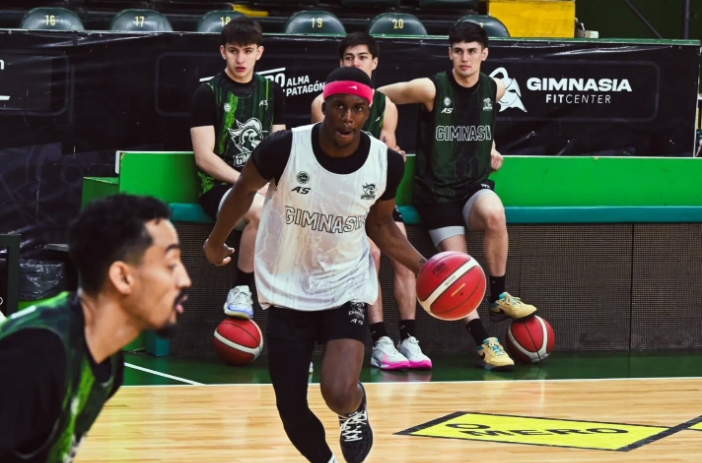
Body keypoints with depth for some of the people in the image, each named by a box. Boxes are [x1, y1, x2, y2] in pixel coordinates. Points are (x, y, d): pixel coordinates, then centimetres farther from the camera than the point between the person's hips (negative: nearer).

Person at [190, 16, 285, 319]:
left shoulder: (271, 92, 15)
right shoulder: (209, 94, 0)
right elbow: (204, 157, -7)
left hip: (262, 187, 4)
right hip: (219, 186, -4)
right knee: (260, 211, -38)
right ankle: (240, 291, -21)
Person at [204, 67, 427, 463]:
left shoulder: (387, 163, -13)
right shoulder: (284, 148, -21)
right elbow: (245, 191, 1)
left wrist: (424, 267, -6)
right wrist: (216, 241, 13)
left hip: (347, 287, 0)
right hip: (288, 290, 0)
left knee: (340, 394, -22)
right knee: (292, 411, 1)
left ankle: (357, 409, 17)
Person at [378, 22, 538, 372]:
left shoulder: (495, 90, 3)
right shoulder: (431, 89, -10)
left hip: (475, 186, 2)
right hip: (436, 192, -2)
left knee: (495, 214, -33)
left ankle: (499, 298, -16)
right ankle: (483, 343, -4)